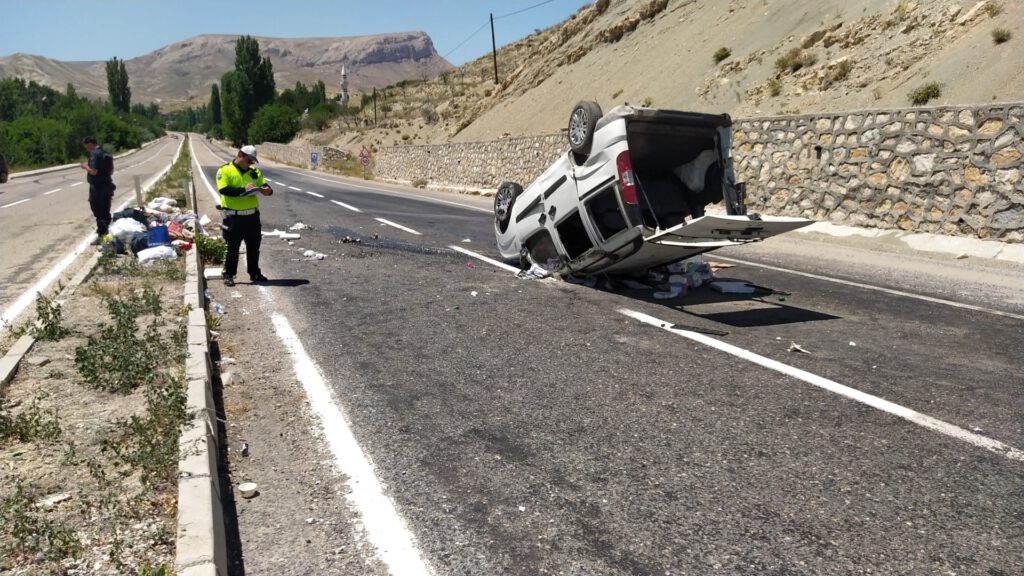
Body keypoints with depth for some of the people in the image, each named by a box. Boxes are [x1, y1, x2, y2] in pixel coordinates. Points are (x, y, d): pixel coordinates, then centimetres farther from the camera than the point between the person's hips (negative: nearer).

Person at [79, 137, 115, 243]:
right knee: (106, 212, 15)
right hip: (107, 185, 9)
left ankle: (101, 235, -1)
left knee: (98, 212, -3)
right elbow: (111, 171, 18)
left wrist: (85, 166, -4)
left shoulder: (95, 154, -15)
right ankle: (107, 233, 22)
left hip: (97, 187, -9)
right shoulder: (105, 153, 13)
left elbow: (93, 171, -22)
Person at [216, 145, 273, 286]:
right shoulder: (225, 170, -5)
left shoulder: (254, 171, 11)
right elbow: (224, 190, -18)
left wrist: (267, 190, -13)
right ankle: (228, 275, 11)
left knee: (254, 246, 13)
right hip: (234, 216, -5)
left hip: (252, 215, 5)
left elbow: (266, 187, 11)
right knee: (232, 247, 1)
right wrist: (243, 190, -24)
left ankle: (254, 273, 25)